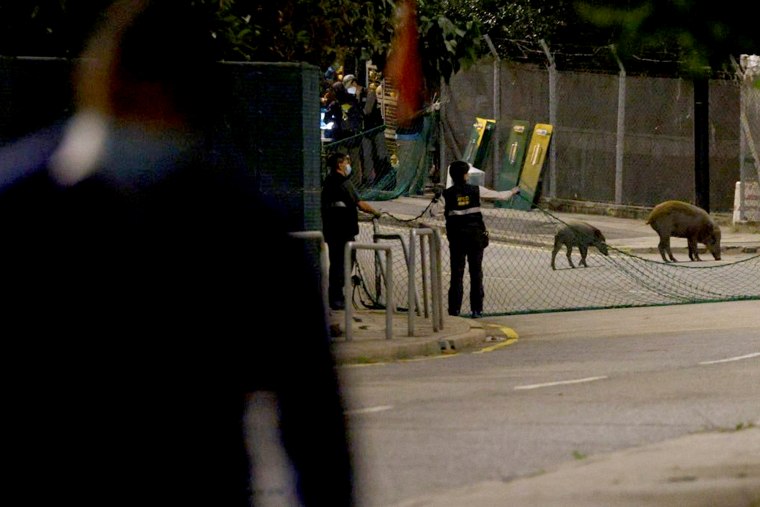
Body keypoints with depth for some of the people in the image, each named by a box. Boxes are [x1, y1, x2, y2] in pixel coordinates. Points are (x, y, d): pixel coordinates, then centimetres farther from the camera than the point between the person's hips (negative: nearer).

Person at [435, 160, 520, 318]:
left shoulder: (447, 194, -5)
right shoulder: (476, 190, -4)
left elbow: (436, 212, -9)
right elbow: (499, 196, 4)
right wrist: (513, 192, 23)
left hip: (456, 236, 0)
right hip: (476, 235, 0)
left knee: (457, 272, 5)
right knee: (476, 272, 6)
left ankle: (454, 308, 1)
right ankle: (476, 309, 4)